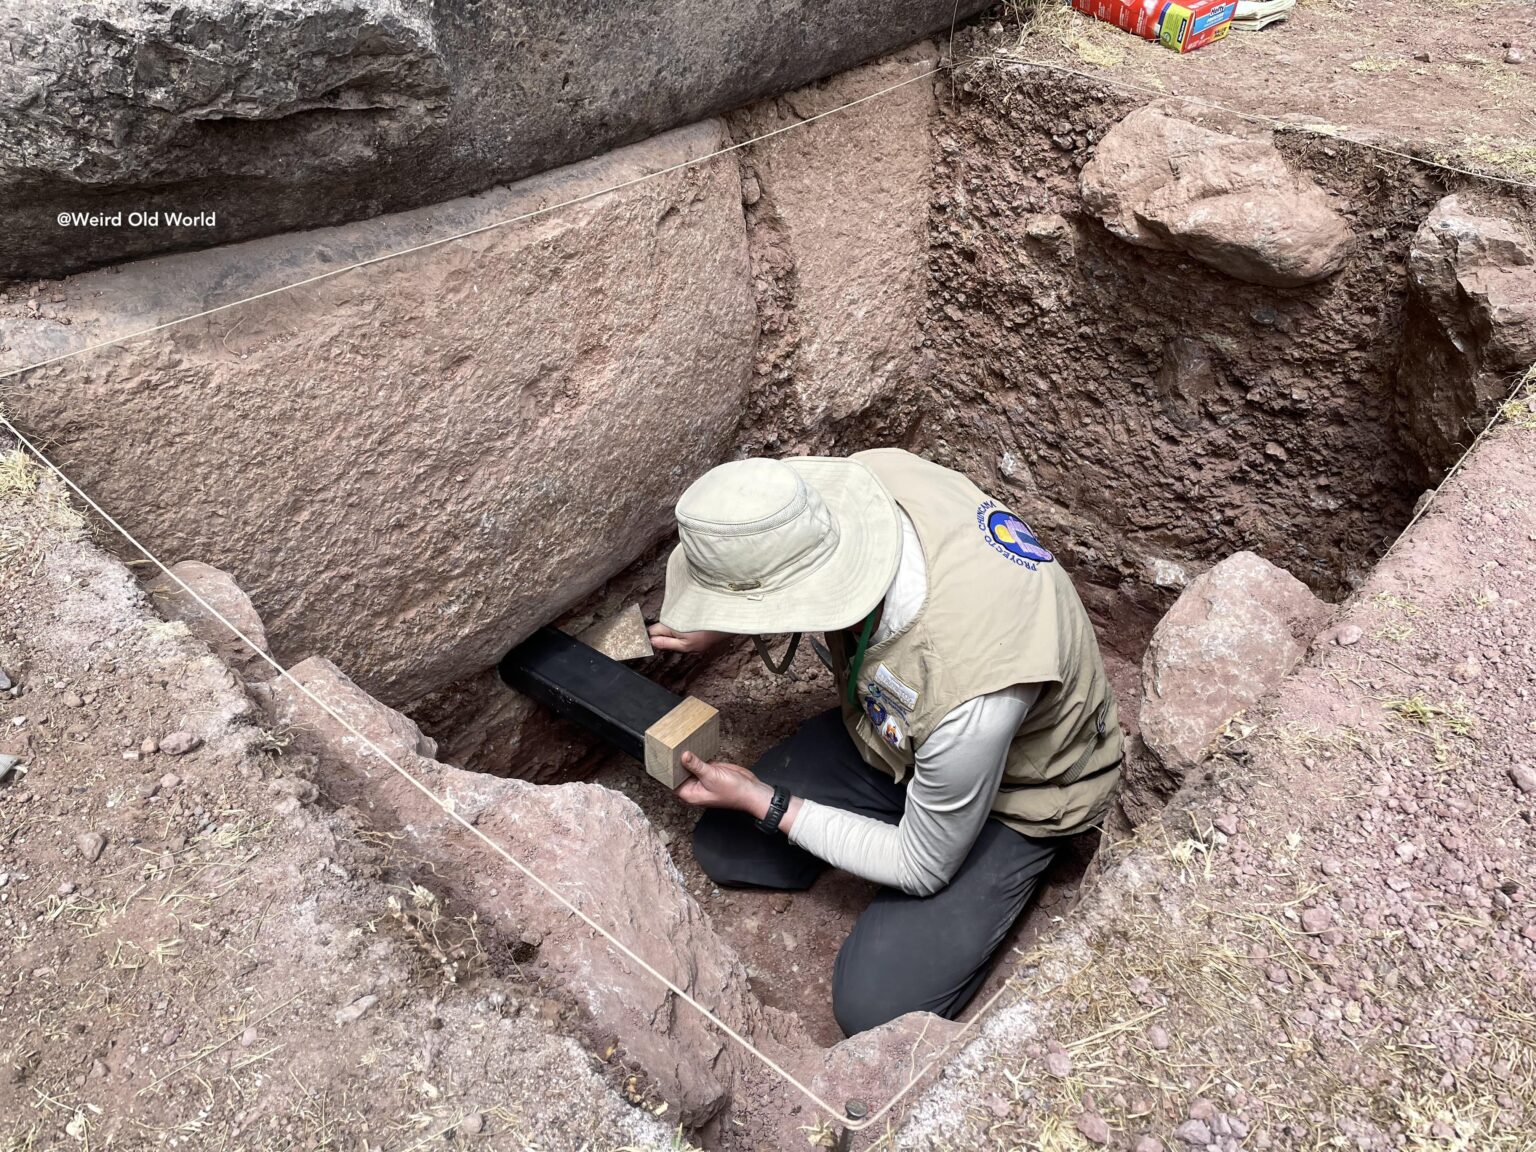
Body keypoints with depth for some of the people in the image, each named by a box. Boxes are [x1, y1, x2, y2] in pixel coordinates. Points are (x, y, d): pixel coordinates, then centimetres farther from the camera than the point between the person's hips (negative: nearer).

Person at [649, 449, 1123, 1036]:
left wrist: (762, 801, -17)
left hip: (1016, 785, -5)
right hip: (893, 723, 6)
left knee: (873, 1008, -15)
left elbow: (923, 871, -23)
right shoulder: (876, 472, -28)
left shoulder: (966, 700, -44)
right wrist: (719, 625, -11)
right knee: (723, 848, 2)